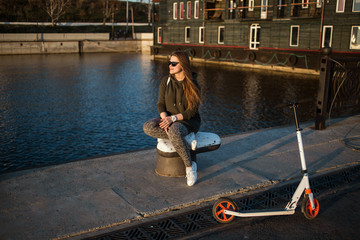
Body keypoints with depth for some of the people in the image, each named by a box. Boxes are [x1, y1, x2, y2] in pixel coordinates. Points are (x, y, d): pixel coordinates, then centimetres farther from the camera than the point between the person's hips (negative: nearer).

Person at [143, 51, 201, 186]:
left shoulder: (193, 85, -11)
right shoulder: (166, 81, -1)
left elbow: (192, 111, -14)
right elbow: (160, 105, -3)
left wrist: (173, 118, -28)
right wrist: (165, 119, -24)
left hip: (188, 122, -4)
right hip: (169, 120, 4)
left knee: (174, 132, -40)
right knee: (148, 127, -26)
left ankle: (189, 166, -21)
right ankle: (183, 142, -15)